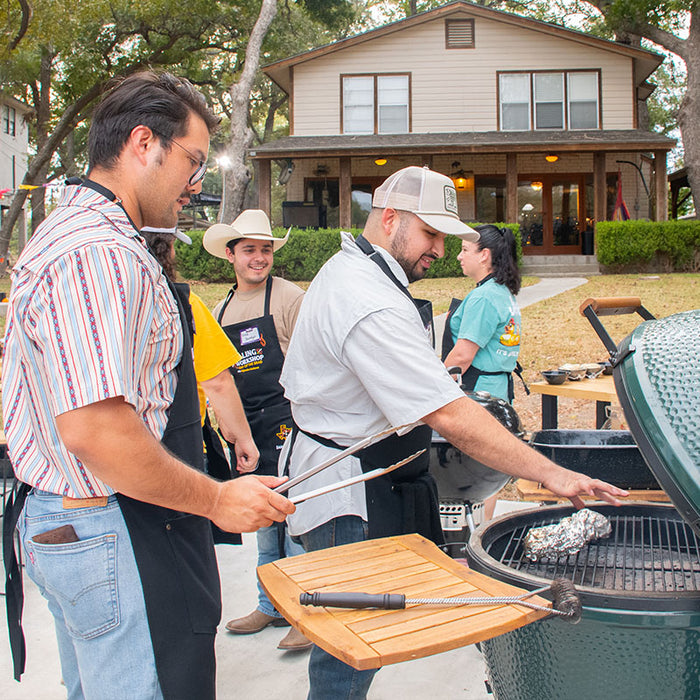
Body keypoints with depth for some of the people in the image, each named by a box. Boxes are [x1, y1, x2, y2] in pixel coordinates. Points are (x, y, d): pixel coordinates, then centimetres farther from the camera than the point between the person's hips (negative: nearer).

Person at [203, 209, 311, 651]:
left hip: (285, 419, -6)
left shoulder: (288, 296, -4)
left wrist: (301, 418, -14)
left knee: (290, 516, -5)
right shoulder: (222, 310, 15)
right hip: (246, 427, 7)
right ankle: (272, 607, 29)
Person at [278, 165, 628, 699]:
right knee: (350, 654, -1)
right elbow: (448, 415, -32)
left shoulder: (345, 271, 9)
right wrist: (551, 474, -29)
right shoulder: (374, 306, -27)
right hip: (351, 499, -11)